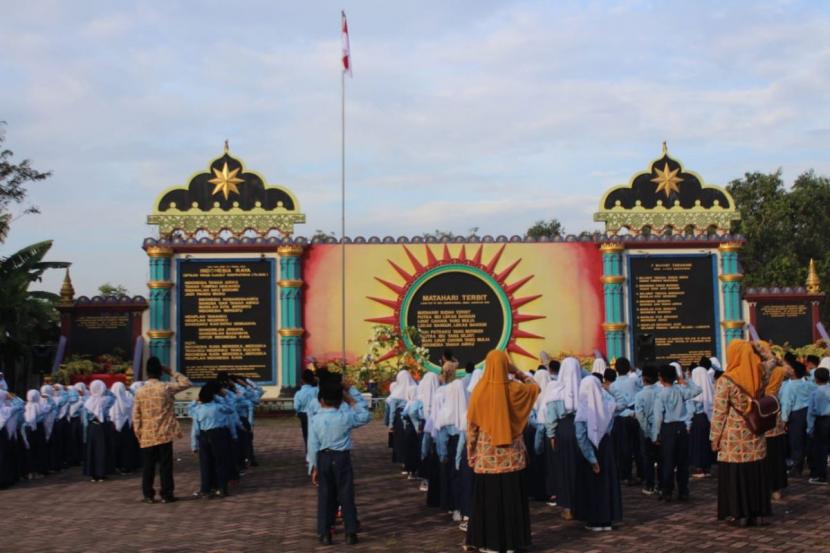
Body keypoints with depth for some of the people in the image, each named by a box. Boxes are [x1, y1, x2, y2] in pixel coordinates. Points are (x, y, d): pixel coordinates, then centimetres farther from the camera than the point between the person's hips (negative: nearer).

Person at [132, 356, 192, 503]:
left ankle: (148, 495, 11)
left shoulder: (140, 391, 1)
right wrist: (170, 372, 7)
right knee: (165, 466, 3)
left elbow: (136, 416, 2)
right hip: (165, 434, -2)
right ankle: (166, 495, 4)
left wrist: (138, 434, 10)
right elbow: (186, 383, 5)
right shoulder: (166, 388, -7)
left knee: (148, 467, 9)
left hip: (147, 436, 2)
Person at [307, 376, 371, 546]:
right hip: (342, 458, -1)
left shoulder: (314, 420, -6)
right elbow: (365, 416, 9)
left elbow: (313, 446, -4)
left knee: (325, 496, 9)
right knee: (346, 495, 6)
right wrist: (350, 399, 8)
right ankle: (351, 533, 9)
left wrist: (313, 468, 4)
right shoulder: (346, 417, -8)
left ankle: (325, 534, 12)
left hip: (323, 459, 1)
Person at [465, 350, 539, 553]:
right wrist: (517, 372, 8)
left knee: (487, 496, 8)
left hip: (486, 453, 0)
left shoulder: (479, 390, -9)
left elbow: (471, 425, -2)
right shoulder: (514, 389, -10)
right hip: (511, 454, 0)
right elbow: (535, 387, 12)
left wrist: (472, 452, 7)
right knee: (510, 496, 9)